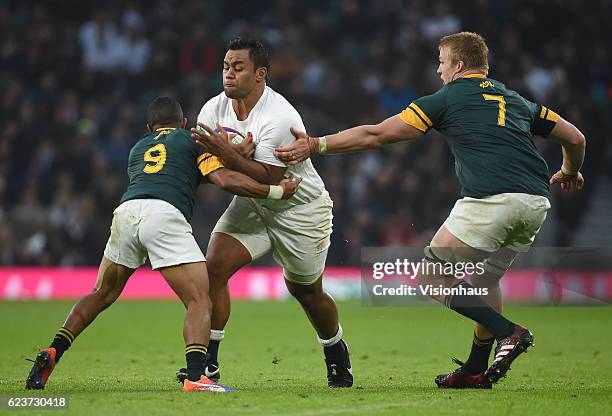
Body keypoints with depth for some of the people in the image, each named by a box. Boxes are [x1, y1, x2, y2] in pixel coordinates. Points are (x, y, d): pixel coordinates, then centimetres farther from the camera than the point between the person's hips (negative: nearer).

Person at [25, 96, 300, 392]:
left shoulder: (137, 149, 35)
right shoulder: (194, 140, 21)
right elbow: (226, 180, 7)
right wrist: (277, 191, 14)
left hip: (126, 212, 5)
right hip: (164, 216, -5)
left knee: (102, 295, 25)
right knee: (200, 303, -4)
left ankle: (52, 353, 13)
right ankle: (195, 377, -25)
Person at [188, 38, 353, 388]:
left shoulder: (279, 117, -28)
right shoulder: (214, 109, -7)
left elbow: (270, 178, -31)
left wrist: (227, 153, -39)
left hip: (300, 208, -5)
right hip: (252, 205, 5)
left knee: (306, 291, 9)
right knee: (214, 267, -16)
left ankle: (337, 356, 38)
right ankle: (207, 364, -12)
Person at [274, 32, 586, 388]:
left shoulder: (448, 98, 9)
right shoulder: (516, 101, 25)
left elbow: (376, 135, 6)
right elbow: (575, 138, 28)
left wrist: (316, 145, 9)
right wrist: (570, 173, 49)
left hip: (490, 200, -7)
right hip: (536, 205, 7)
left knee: (431, 276, 4)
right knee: (483, 280, 26)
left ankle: (507, 331, -8)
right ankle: (476, 370, 23)